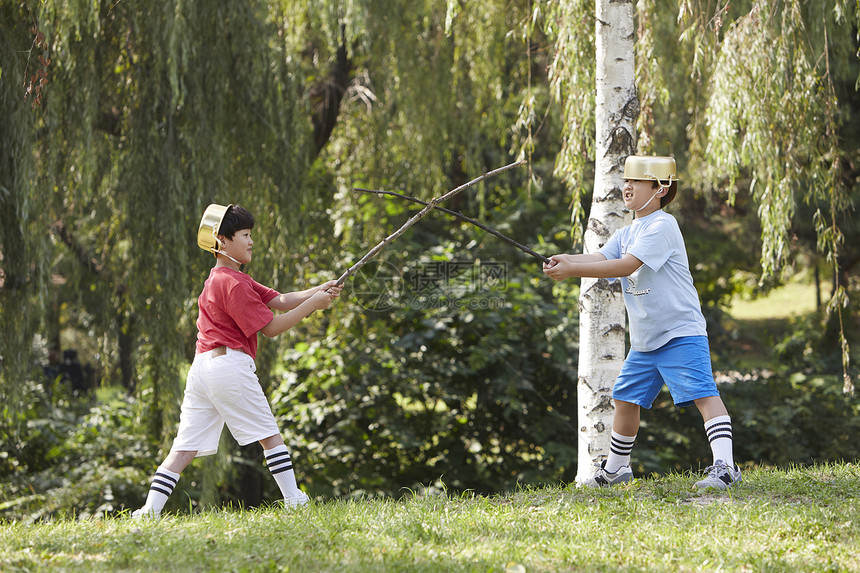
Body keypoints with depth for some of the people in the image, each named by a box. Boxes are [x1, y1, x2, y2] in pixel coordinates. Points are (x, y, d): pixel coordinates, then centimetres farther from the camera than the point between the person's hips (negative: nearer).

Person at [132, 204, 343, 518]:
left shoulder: (219, 278, 22)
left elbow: (279, 301, 13)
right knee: (270, 435, 5)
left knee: (185, 447, 2)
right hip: (230, 363, -9)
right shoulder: (234, 283, -10)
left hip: (201, 368, 9)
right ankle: (293, 500, 8)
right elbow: (270, 327, -9)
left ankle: (151, 509, -8)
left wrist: (318, 290, -1)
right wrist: (312, 304, -7)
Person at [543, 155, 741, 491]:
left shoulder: (662, 226, -13)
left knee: (702, 393, -19)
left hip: (680, 333, -9)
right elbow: (599, 259, 0)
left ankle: (724, 466, -26)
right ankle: (615, 469, 30)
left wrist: (572, 270, -26)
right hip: (644, 340, 9)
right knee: (626, 399, 15)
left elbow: (627, 265, -23)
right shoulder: (625, 234, 15)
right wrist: (565, 260, -22)